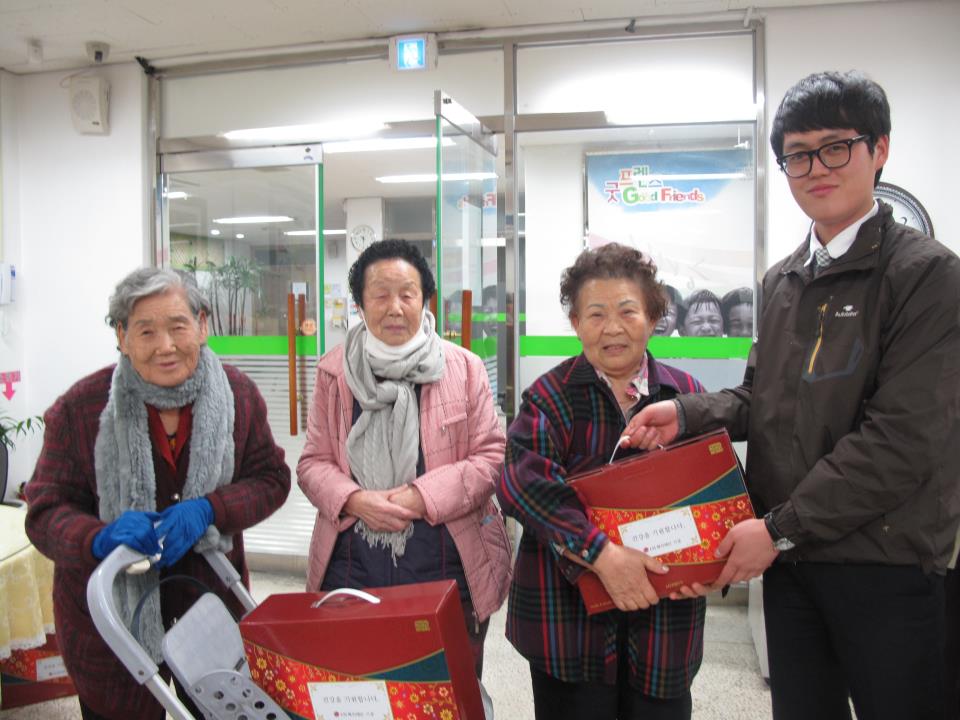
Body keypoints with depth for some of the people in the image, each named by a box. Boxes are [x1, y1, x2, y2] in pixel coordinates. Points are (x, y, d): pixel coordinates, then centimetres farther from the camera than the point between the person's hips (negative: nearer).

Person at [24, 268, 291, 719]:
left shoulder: (238, 394, -9)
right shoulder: (80, 408, -15)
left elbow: (271, 479, -3)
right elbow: (45, 512, -10)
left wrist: (208, 509, -22)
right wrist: (100, 538, -32)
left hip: (210, 592, 2)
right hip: (108, 610, -2)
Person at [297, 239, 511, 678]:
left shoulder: (463, 368, 0)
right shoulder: (335, 371, 5)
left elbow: (492, 456, -2)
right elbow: (313, 463, 6)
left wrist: (423, 496, -14)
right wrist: (354, 500, -13)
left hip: (445, 565, -1)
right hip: (353, 566, 1)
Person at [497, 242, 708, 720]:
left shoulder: (687, 395, 5)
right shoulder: (551, 396, -4)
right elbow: (524, 483, -18)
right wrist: (602, 554, -26)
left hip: (663, 613, 3)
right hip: (568, 613, -2)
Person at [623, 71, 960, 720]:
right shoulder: (783, 281, 10)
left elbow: (904, 440, -19)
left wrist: (782, 527, -17)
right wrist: (687, 413, -4)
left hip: (887, 567, -6)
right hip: (787, 556, 6)